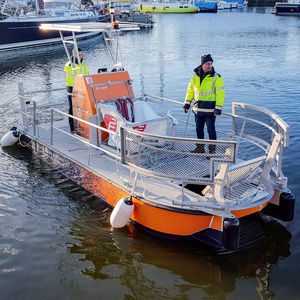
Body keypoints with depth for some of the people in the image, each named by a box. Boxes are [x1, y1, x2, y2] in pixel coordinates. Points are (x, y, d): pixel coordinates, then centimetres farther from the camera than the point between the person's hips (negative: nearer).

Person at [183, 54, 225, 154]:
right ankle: (200, 148, 29)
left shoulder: (216, 77, -8)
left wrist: (218, 109, -15)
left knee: (211, 130, 1)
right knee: (199, 129, 14)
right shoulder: (196, 76, 6)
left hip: (210, 110, -5)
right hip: (198, 109, 5)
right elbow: (190, 90, 15)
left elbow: (220, 94, -9)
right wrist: (187, 104, 13)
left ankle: (212, 150, 12)